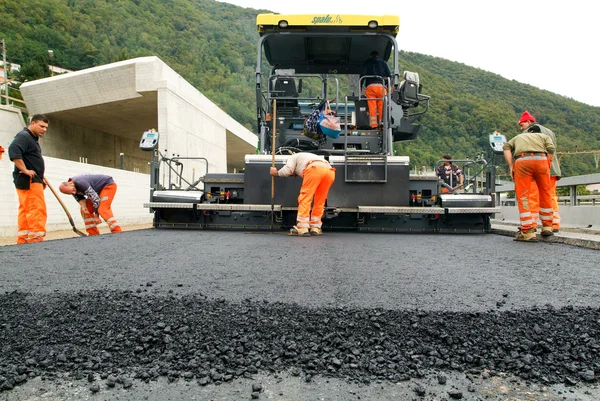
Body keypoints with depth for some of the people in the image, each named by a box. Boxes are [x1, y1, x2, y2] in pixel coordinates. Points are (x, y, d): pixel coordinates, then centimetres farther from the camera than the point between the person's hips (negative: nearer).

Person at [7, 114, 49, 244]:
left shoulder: (33, 138, 24)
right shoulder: (24, 136, -8)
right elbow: (13, 150, -26)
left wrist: (40, 178, 19)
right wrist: (25, 170, -23)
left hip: (33, 180, 10)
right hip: (28, 180, -10)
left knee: (26, 211, 7)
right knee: (37, 210, -14)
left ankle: (23, 240, 8)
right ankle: (36, 239, -16)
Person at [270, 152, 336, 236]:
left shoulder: (293, 157, 28)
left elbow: (287, 170, 7)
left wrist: (276, 173, 28)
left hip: (315, 169, -7)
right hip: (330, 171, 7)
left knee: (305, 199, -1)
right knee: (319, 201, 15)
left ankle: (302, 229, -6)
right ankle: (315, 228, 15)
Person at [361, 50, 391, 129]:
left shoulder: (366, 62, 18)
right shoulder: (383, 63, 22)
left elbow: (362, 74, 6)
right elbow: (389, 75, 14)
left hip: (370, 86, -1)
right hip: (381, 86, 1)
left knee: (372, 107, -6)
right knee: (382, 107, 1)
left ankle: (373, 125, -13)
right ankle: (382, 123, -4)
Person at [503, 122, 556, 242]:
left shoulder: (517, 138, 34)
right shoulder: (543, 136, 33)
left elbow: (506, 148, 11)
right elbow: (551, 149, 12)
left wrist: (511, 167, 5)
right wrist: (547, 167, 13)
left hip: (522, 161, -1)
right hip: (541, 160, 1)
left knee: (523, 197, 1)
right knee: (545, 193, 18)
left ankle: (528, 232, -5)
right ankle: (547, 226, 27)